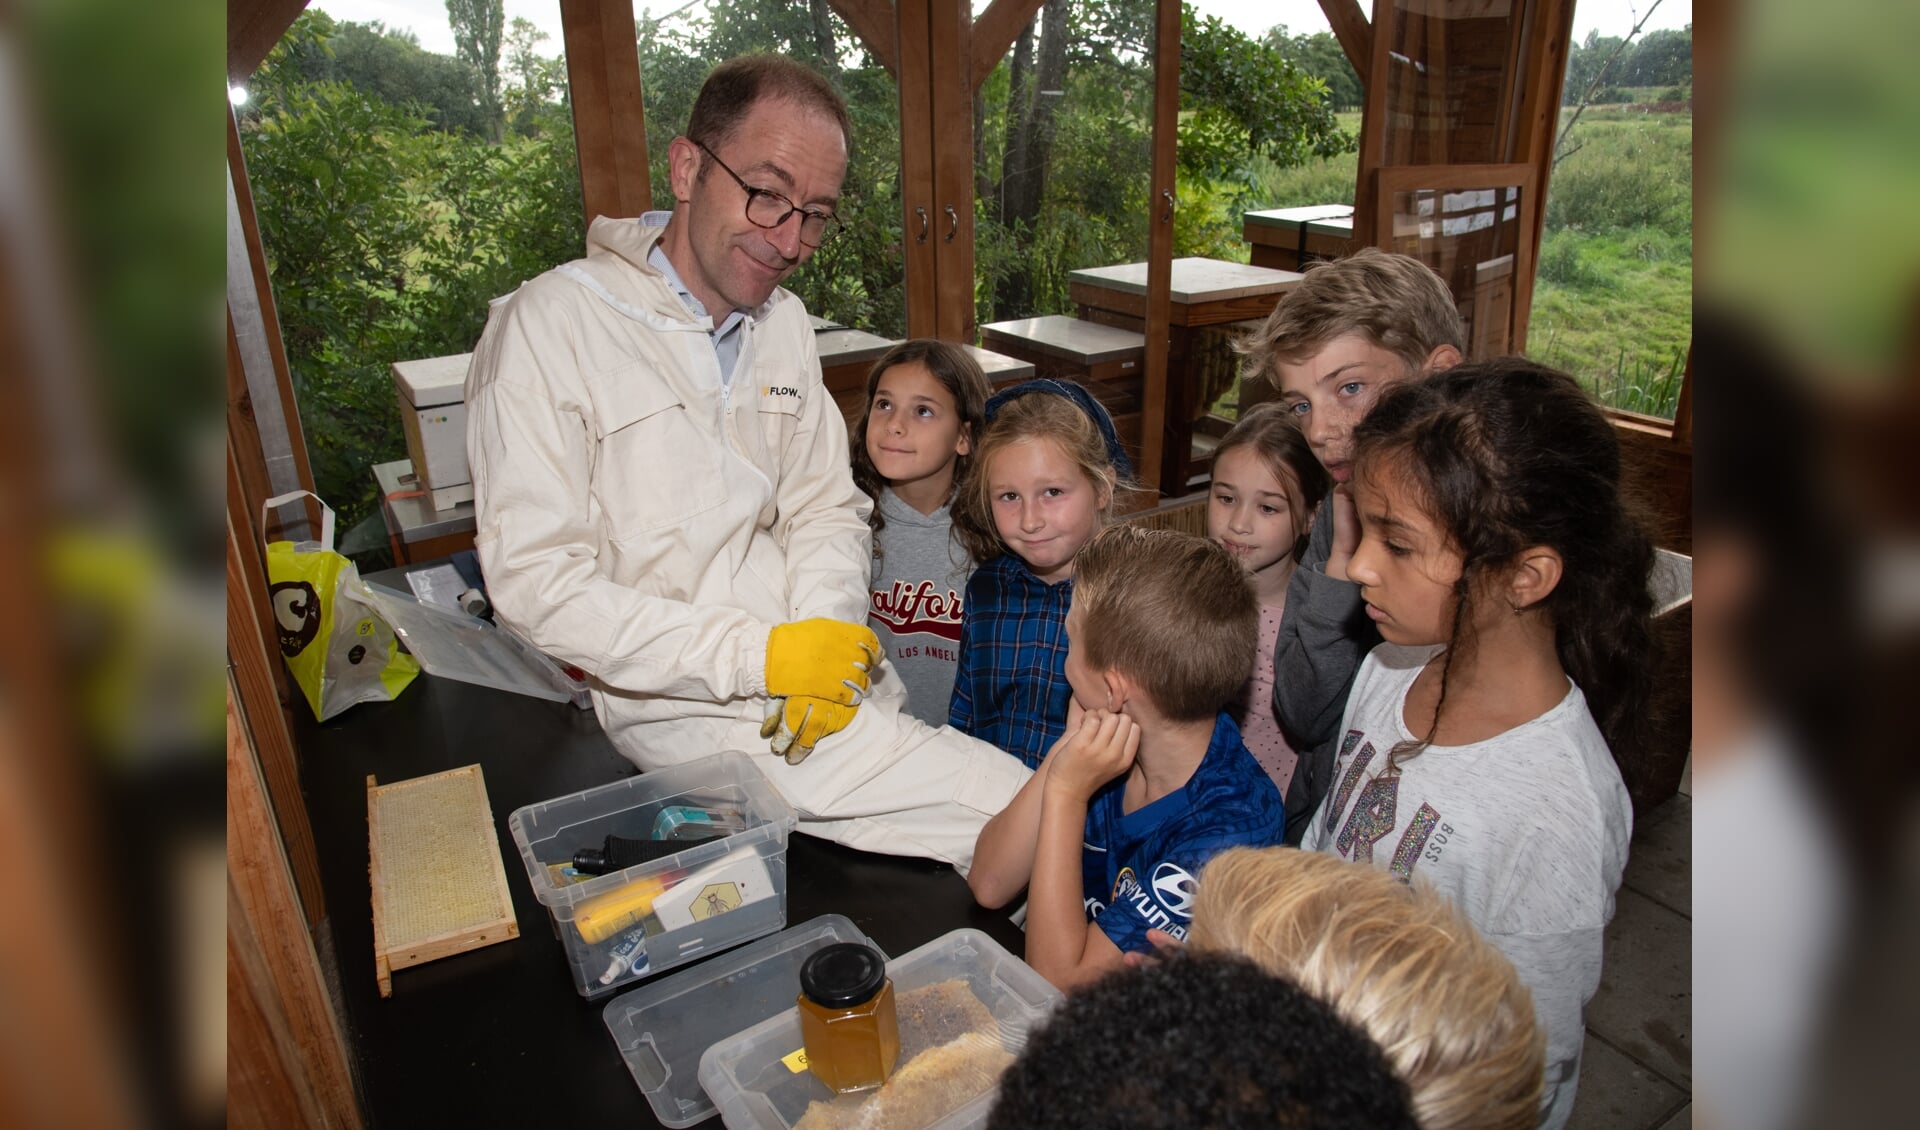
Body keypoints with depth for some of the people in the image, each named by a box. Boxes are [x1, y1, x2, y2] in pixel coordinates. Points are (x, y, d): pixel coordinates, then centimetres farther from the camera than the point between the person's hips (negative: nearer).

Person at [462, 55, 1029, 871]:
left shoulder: (784, 322, 10)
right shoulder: (550, 326, -12)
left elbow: (827, 511, 11)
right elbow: (535, 582, -16)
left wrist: (826, 634, -10)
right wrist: (764, 655, -21)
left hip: (828, 681, 7)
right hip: (685, 703, -6)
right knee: (1020, 820, -18)